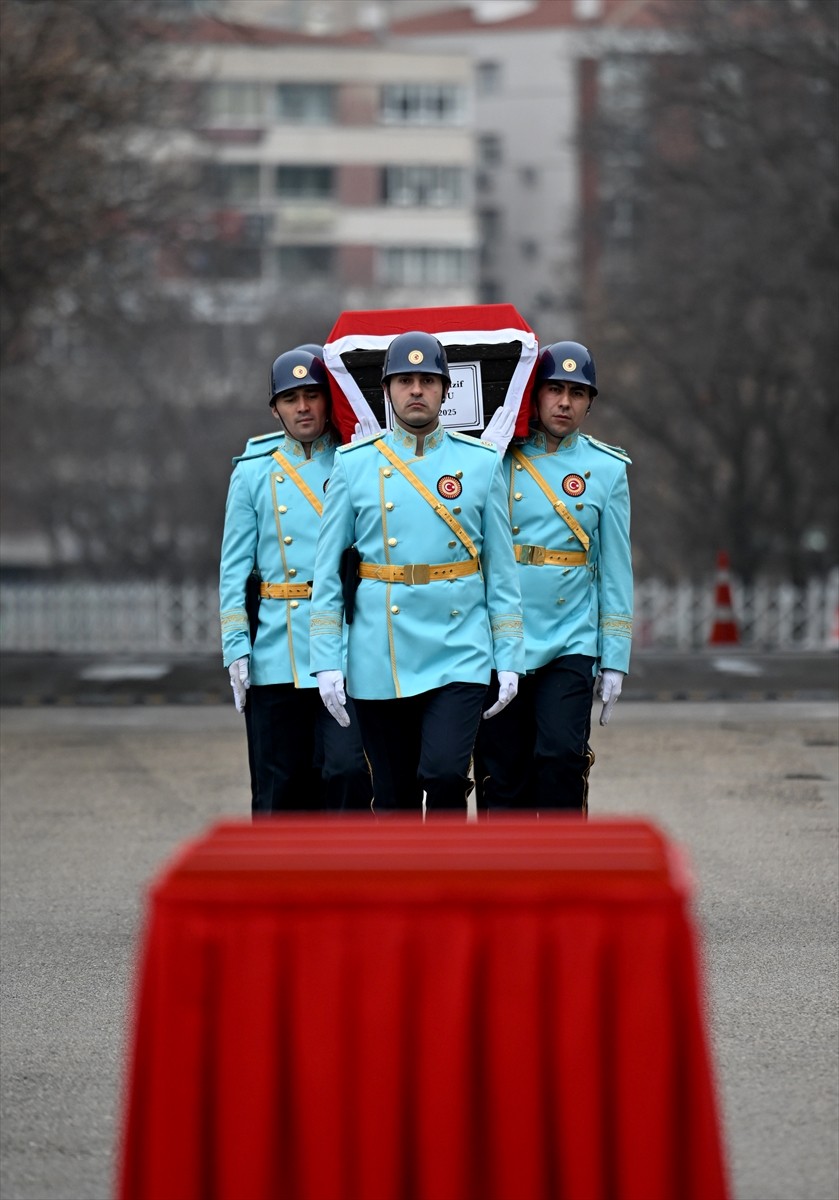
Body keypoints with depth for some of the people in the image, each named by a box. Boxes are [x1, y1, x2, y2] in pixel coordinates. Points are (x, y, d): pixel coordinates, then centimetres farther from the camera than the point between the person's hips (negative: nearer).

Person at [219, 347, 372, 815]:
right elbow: (235, 568, 8)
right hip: (277, 657, 1)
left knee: (347, 769, -13)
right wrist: (236, 647, 0)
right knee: (281, 788, 5)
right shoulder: (254, 473, 8)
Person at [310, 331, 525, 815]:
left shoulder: (482, 463, 5)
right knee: (394, 797, 6)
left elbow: (502, 570, 6)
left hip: (460, 657, -1)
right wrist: (327, 661, -2)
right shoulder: (355, 466, 4)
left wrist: (509, 659, 1)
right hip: (380, 664, 1)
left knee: (446, 776, -18)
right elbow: (327, 571, 4)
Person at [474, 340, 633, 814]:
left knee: (562, 755, -16)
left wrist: (614, 660, 2)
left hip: (571, 645, 0)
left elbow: (616, 569, 7)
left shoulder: (606, 469, 6)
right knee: (502, 775, 2)